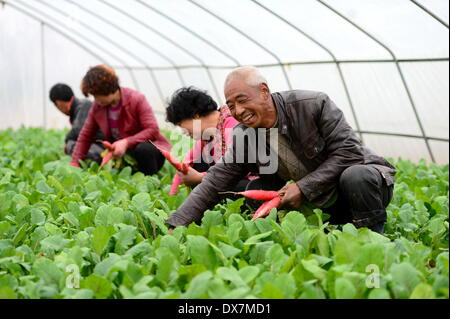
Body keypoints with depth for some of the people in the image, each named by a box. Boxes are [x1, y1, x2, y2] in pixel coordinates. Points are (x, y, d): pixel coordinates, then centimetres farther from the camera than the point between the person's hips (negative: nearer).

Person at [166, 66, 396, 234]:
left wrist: (304, 188, -26)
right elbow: (215, 181, -9)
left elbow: (348, 152, -21)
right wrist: (177, 225, -18)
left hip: (364, 175, -5)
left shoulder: (314, 105, -21)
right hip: (323, 204, 6)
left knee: (354, 177, -38)